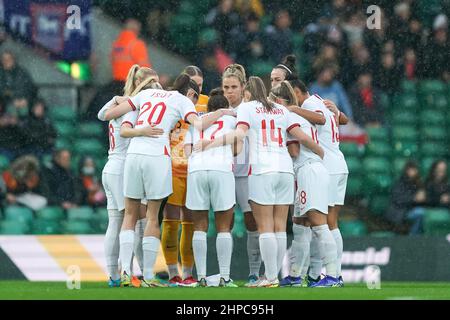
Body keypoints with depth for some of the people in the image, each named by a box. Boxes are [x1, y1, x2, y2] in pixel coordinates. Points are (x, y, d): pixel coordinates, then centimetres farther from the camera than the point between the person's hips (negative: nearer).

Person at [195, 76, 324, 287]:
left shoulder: (247, 107, 5)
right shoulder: (281, 110, 18)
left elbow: (240, 133, -12)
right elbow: (302, 137, 14)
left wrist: (212, 143, -11)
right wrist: (322, 153, 28)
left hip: (262, 169, -4)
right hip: (285, 169, 4)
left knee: (265, 227, -4)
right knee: (280, 227, 6)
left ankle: (271, 277, -9)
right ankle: (274, 275, 5)